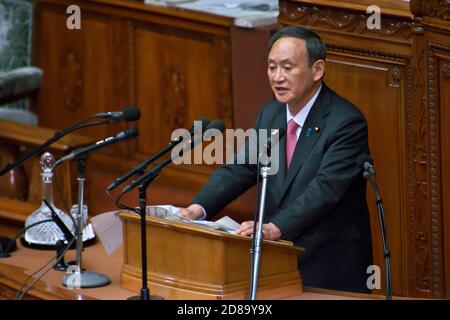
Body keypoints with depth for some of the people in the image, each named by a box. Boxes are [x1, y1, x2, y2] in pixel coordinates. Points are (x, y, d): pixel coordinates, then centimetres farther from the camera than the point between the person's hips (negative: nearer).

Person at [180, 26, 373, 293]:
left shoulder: (347, 122, -16)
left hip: (332, 269, -6)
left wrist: (275, 228, -39)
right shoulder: (270, 114, 8)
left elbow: (325, 188, -27)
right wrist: (198, 208, -14)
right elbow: (240, 168, 3)